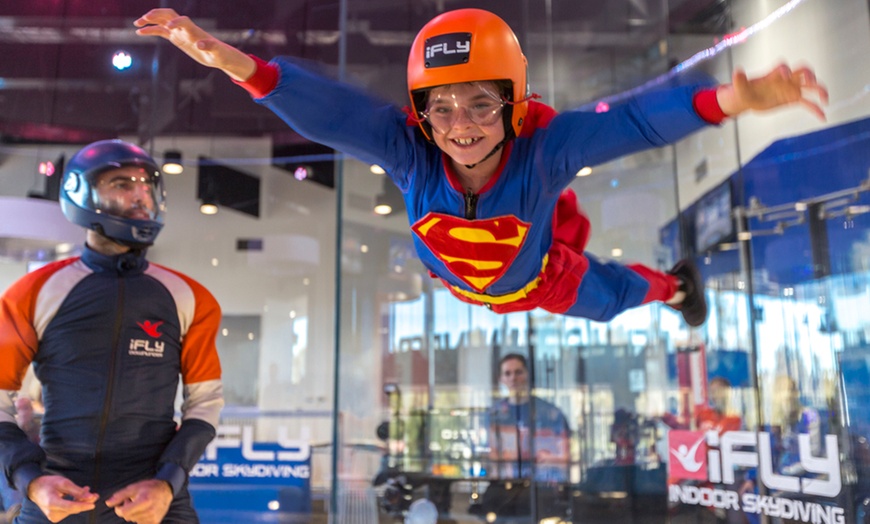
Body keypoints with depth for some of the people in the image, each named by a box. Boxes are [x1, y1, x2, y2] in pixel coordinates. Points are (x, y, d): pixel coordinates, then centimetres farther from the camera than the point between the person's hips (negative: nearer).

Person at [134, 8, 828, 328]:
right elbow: (326, 109, -49)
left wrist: (729, 100, -64)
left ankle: (675, 282, 62)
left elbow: (632, 122, -48)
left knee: (611, 297, 29)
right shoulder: (407, 150, -41)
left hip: (543, 276, -1)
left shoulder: (545, 147, -43)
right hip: (462, 283, 2)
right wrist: (234, 63, -63)